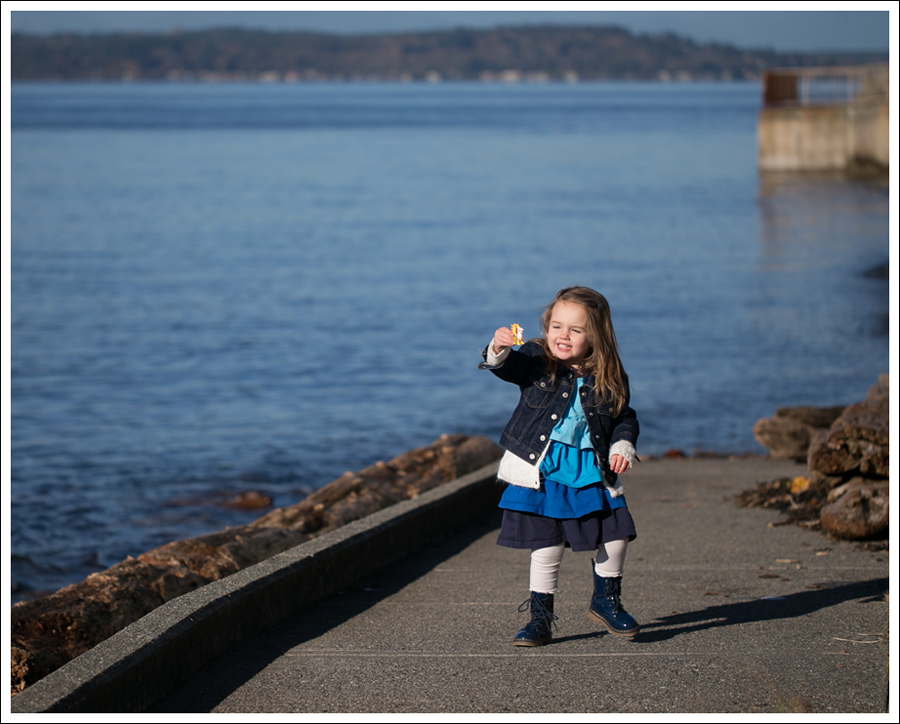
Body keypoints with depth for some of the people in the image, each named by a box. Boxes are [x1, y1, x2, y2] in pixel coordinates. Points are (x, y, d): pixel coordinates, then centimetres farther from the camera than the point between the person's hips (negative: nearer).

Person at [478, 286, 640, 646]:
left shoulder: (609, 377, 0)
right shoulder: (536, 361, -5)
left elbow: (624, 418, 11)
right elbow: (508, 366, -24)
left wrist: (623, 446, -7)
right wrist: (499, 350, -45)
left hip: (593, 474, 2)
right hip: (543, 473, -2)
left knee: (614, 537, 7)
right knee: (547, 547, -1)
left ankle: (606, 600, 31)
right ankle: (540, 617, 13)